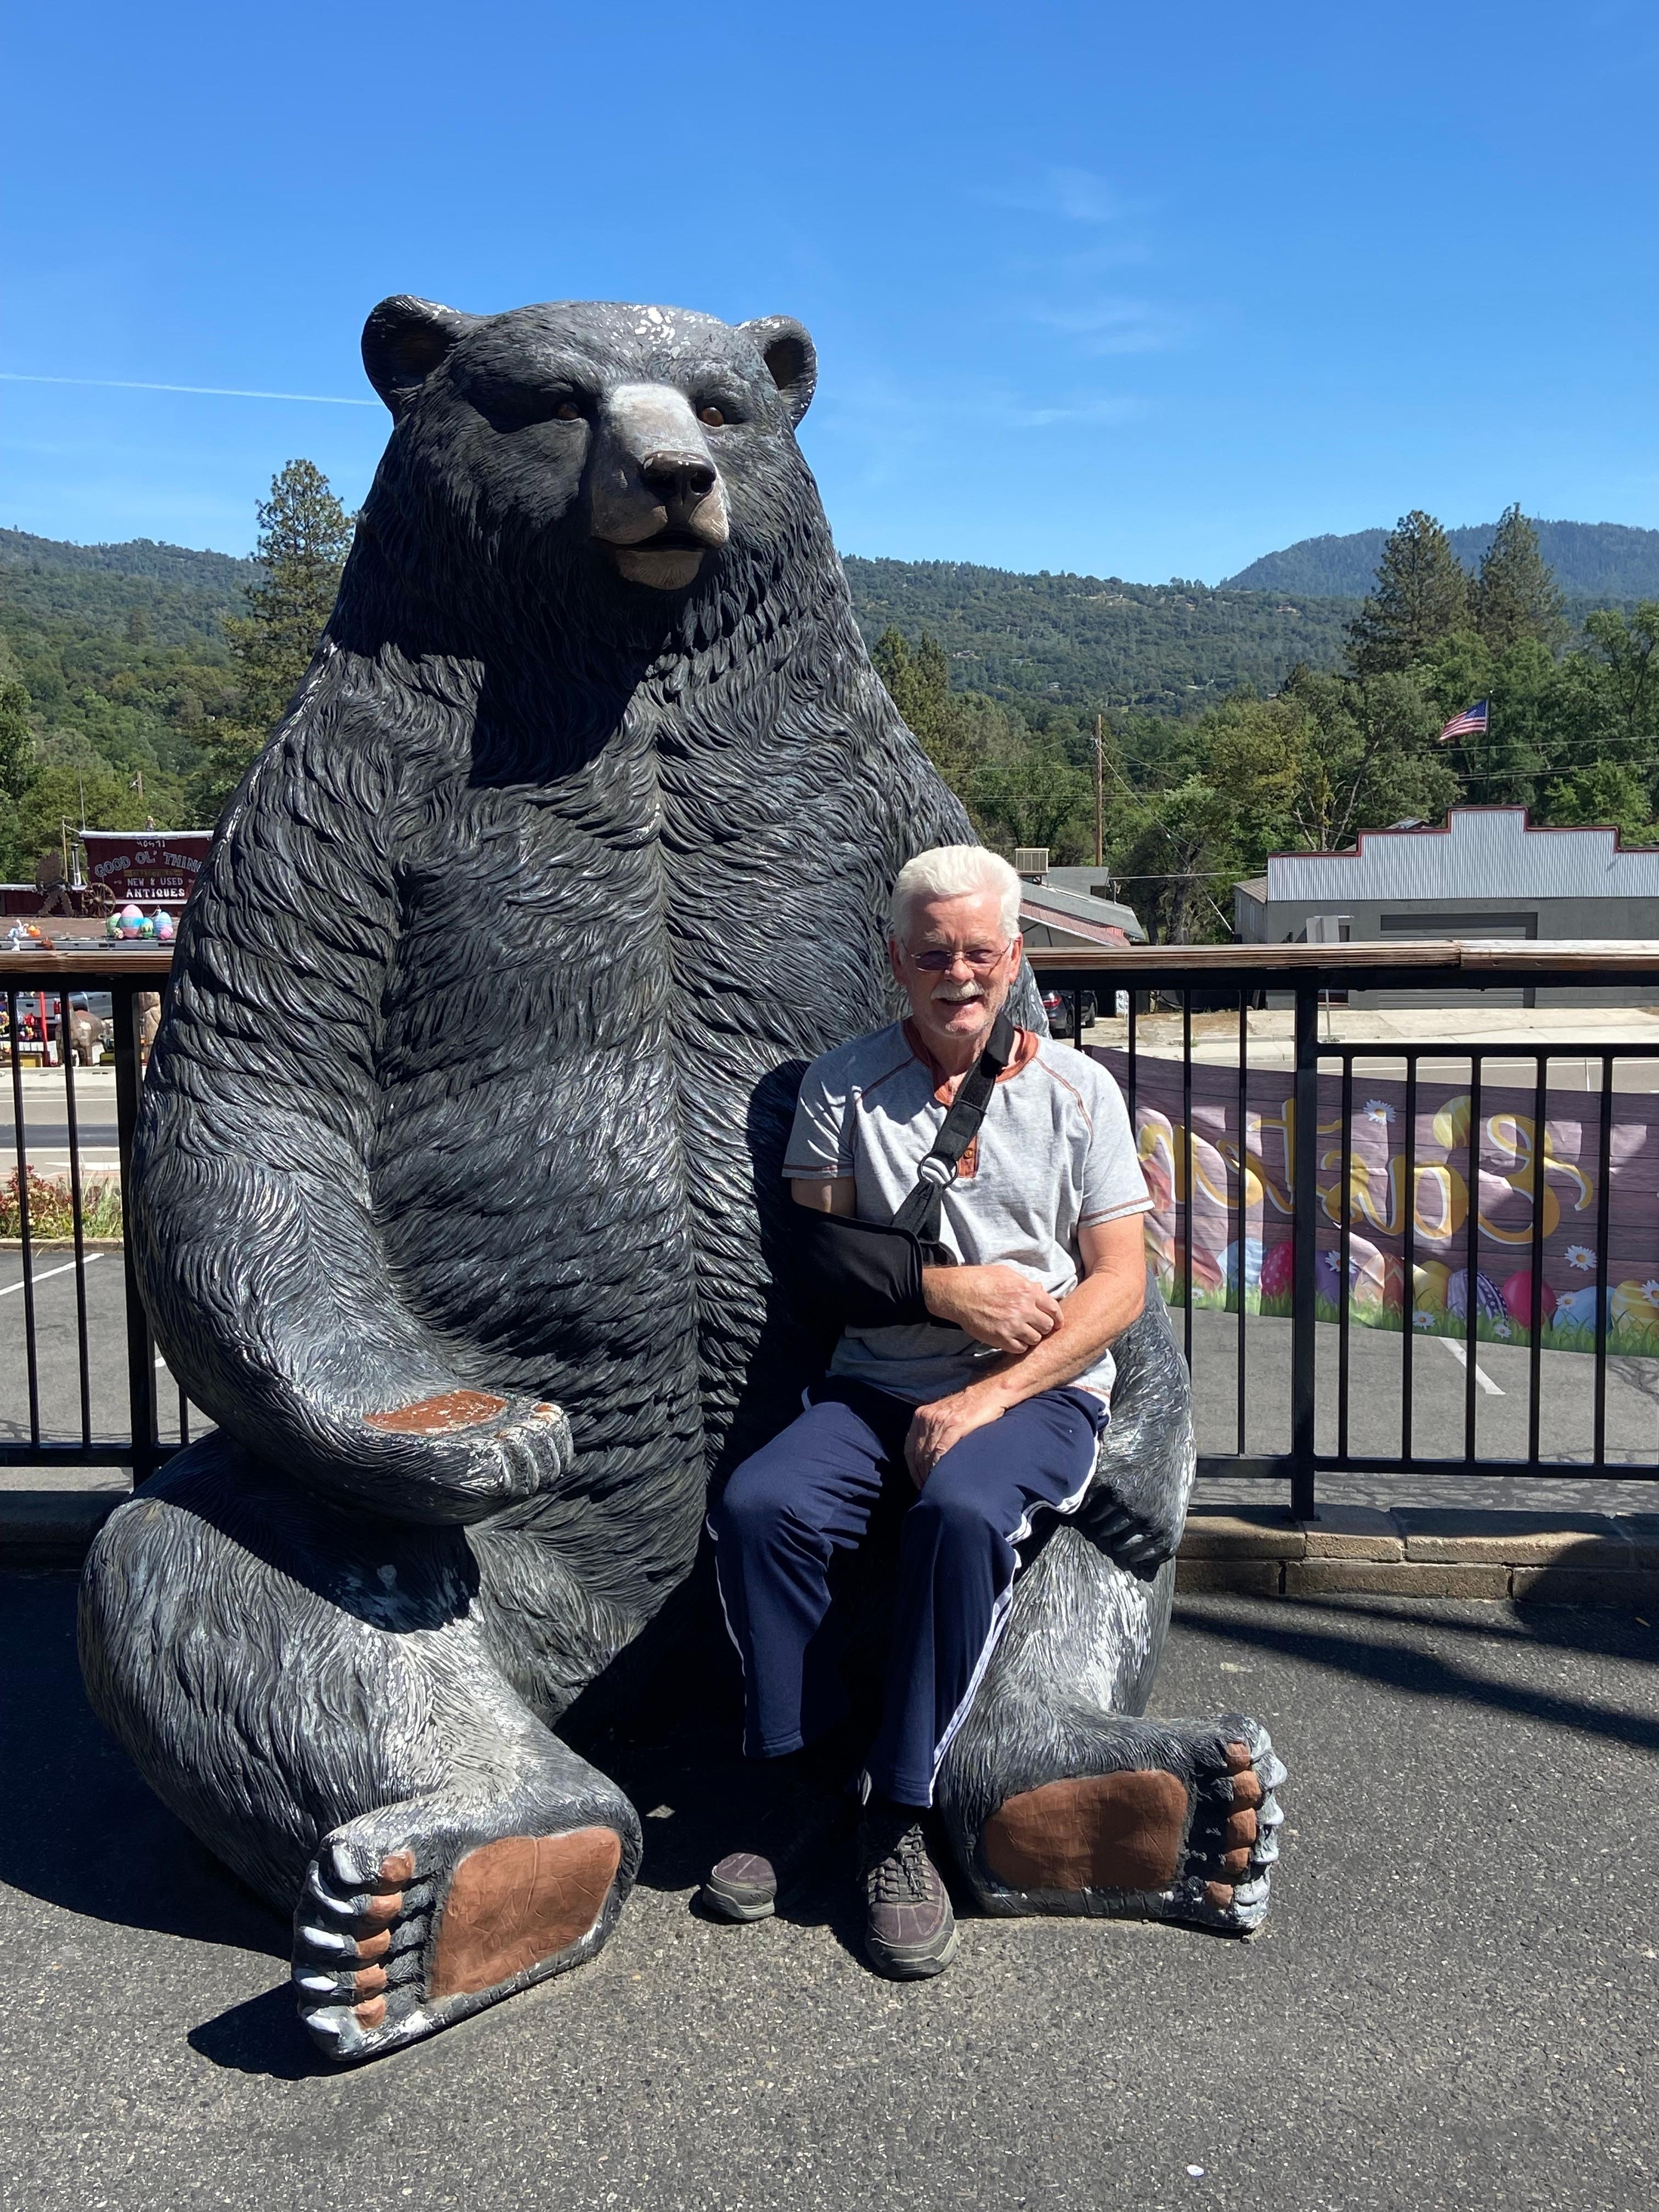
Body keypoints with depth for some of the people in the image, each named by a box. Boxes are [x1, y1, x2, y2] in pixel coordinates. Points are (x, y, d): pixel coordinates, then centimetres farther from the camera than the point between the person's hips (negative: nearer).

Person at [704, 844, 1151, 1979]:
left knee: (961, 1510, -34)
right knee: (757, 1503, -25)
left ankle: (901, 1819, -18)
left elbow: (1120, 1284, -1)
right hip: (878, 1381, 2)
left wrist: (988, 1398, -13)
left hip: (1040, 1390, -2)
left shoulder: (1076, 1088, 5)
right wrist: (943, 1290, -10)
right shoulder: (843, 1083, 8)